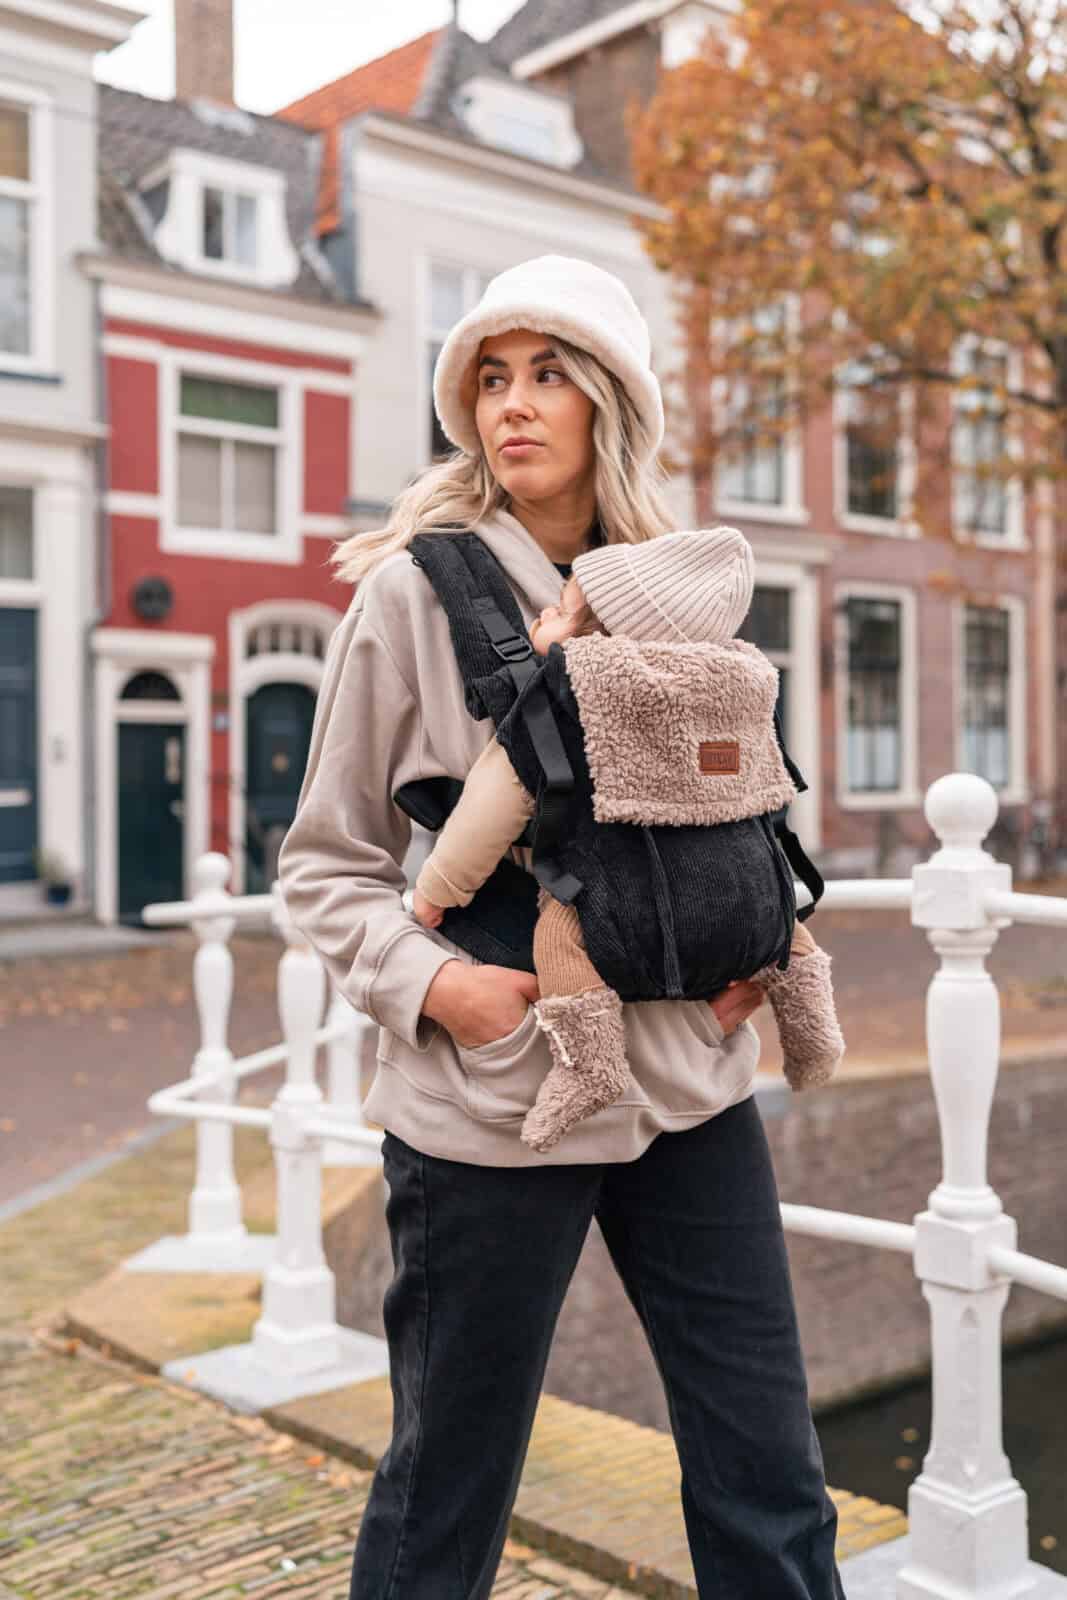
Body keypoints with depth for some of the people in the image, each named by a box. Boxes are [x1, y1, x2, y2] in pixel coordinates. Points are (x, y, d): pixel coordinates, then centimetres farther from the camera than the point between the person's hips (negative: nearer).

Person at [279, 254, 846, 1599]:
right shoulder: (412, 589, -5)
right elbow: (326, 864, 0)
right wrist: (431, 981, -17)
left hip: (690, 1084, 4)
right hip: (493, 1099, -3)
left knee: (767, 1482, 12)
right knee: (447, 1490, 11)